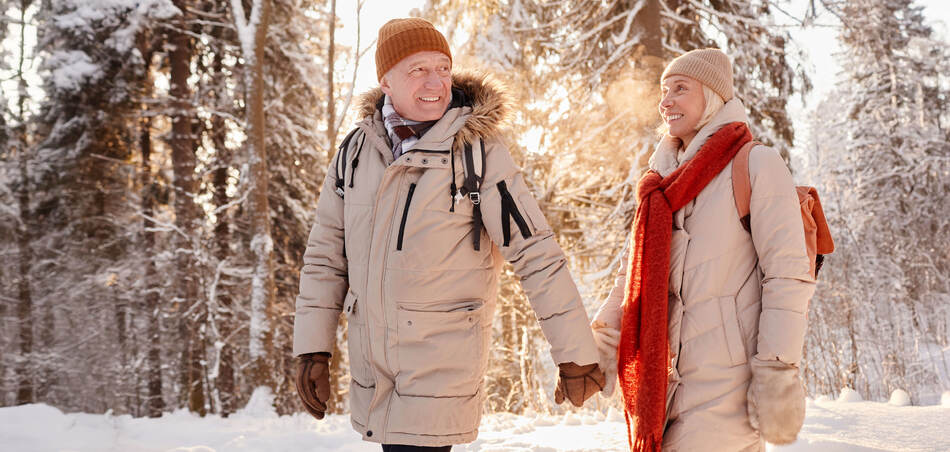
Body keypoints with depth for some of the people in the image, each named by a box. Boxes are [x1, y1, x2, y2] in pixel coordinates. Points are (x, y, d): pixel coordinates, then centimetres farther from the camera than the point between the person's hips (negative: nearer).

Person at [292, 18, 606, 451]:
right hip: (371, 363, 5)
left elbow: (536, 253, -11)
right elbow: (326, 253, 9)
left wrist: (575, 353, -13)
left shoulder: (478, 151, -11)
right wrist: (313, 350, 5)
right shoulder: (355, 151, 3)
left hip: (445, 362, -5)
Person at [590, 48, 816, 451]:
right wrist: (598, 348, 8)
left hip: (728, 377, -6)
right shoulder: (665, 180, 17)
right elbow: (636, 270, 18)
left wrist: (778, 373, -16)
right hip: (671, 378, 7)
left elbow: (788, 273, -10)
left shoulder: (756, 165, -4)